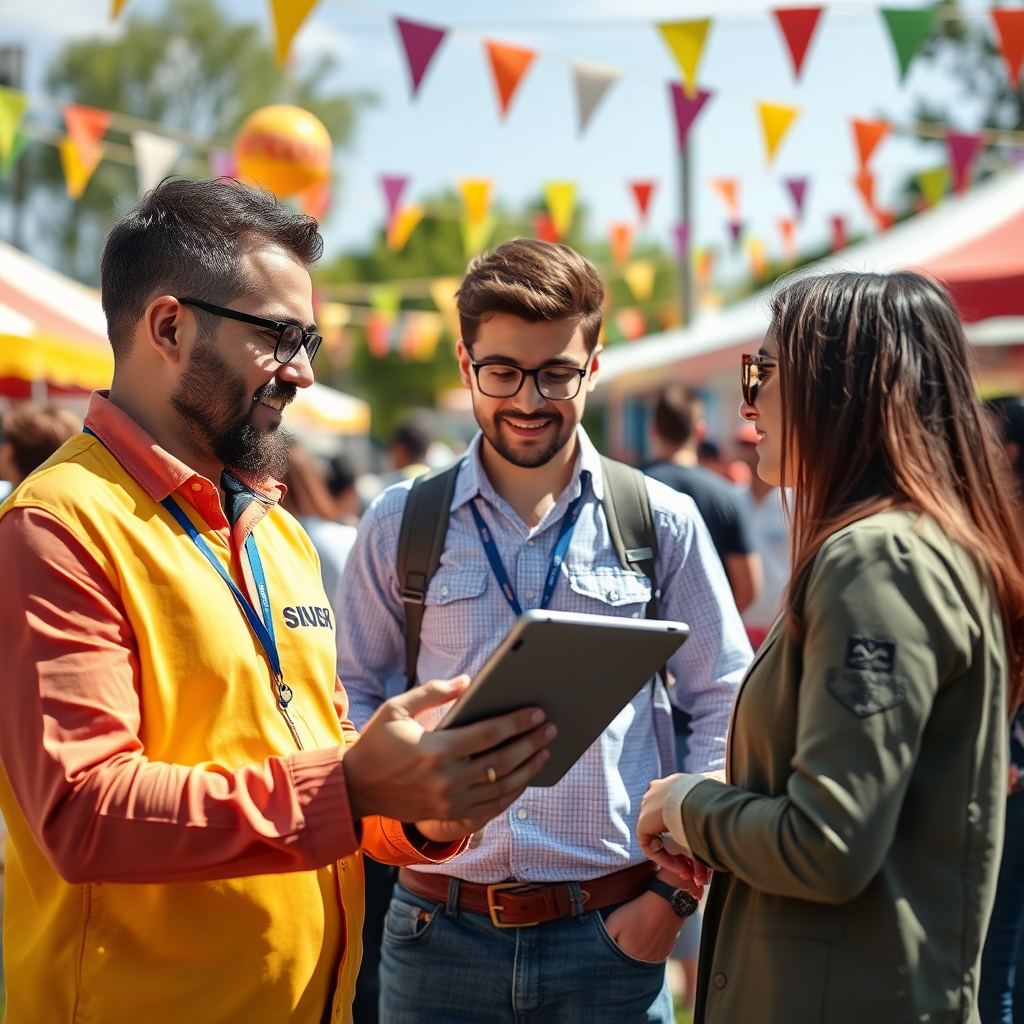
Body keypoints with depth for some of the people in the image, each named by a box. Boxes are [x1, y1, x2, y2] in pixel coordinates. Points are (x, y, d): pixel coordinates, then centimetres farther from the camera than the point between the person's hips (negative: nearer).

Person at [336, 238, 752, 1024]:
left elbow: (725, 710, 5)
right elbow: (349, 695, 11)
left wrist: (676, 887, -1)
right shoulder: (399, 526, 4)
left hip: (612, 933, 0)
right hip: (441, 933, 1)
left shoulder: (663, 524, 3)